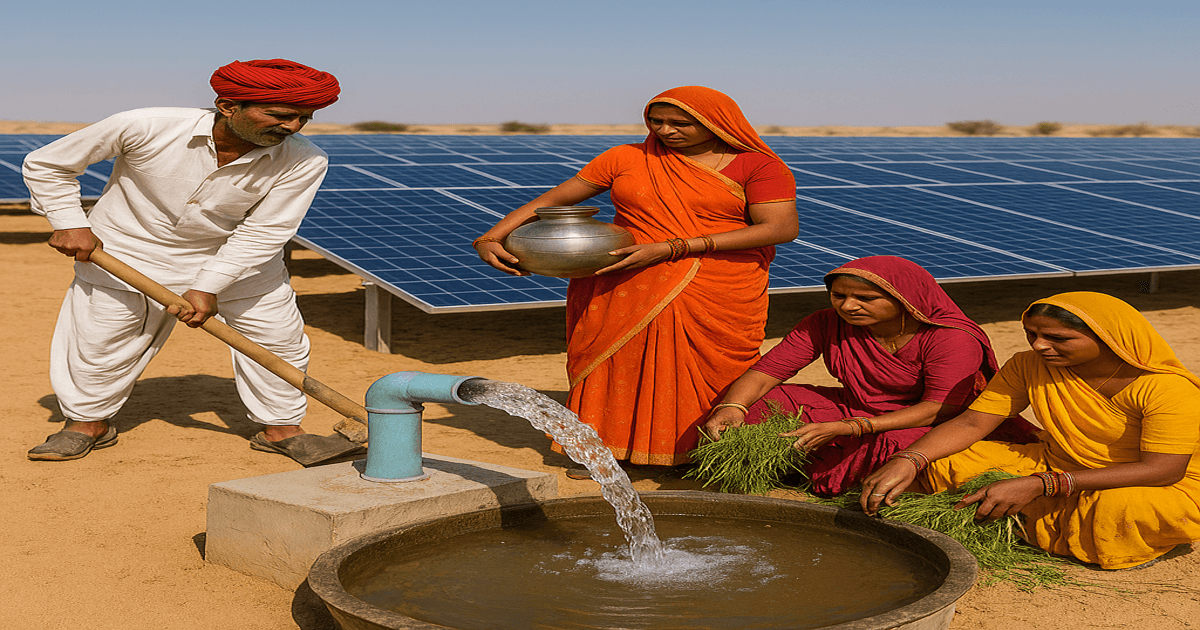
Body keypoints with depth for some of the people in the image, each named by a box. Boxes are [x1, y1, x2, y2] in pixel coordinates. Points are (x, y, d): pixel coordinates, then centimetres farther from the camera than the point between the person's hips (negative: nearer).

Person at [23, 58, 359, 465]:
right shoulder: (146, 128, -30)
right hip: (126, 250, -1)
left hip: (234, 257, 2)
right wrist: (69, 223, -17)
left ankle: (280, 429, 18)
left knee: (280, 337, -1)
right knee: (97, 337, 3)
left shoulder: (303, 163, -26)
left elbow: (264, 232, -20)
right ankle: (89, 422, 28)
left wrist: (209, 286, -24)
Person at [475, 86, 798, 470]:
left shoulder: (757, 165, -4)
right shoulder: (627, 159, 4)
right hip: (626, 294, 2)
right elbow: (550, 201, 6)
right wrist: (490, 240, -10)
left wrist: (671, 249, -19)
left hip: (717, 299, -2)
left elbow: (783, 228, -16)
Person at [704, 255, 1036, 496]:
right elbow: (766, 371, -6)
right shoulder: (826, 325, -8)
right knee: (758, 406, -11)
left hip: (928, 426, -5)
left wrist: (846, 429, -36)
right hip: (856, 411, 5)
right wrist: (732, 407, -30)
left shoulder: (952, 339, -23)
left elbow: (940, 408, -27)